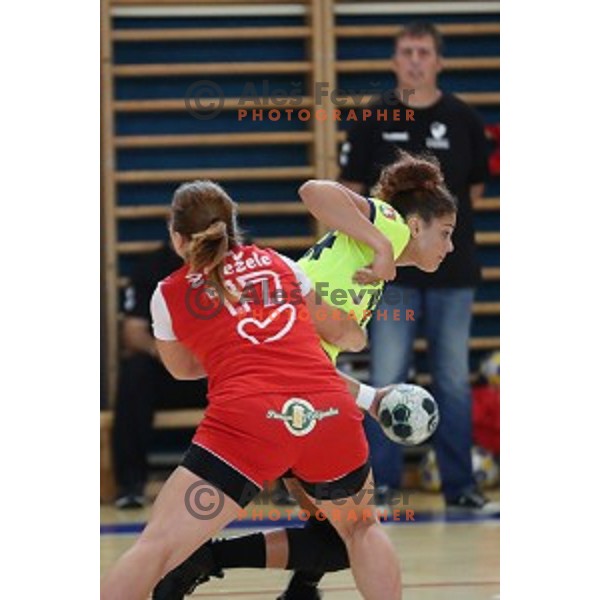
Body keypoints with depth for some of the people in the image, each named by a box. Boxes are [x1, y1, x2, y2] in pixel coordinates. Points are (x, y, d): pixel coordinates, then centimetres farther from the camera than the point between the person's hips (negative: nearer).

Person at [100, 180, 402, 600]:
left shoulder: (169, 294, 17)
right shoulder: (279, 264, 22)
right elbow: (340, 333, 33)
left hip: (246, 418, -3)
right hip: (332, 408, 3)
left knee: (157, 546, -3)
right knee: (360, 527, 28)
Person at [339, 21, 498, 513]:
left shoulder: (464, 121, 3)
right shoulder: (374, 122, 1)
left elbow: (475, 188, 13)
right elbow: (351, 191, 4)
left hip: (453, 271, 1)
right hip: (392, 273, -1)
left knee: (454, 382, 6)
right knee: (387, 382, 0)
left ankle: (460, 486, 13)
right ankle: (381, 483, 8)